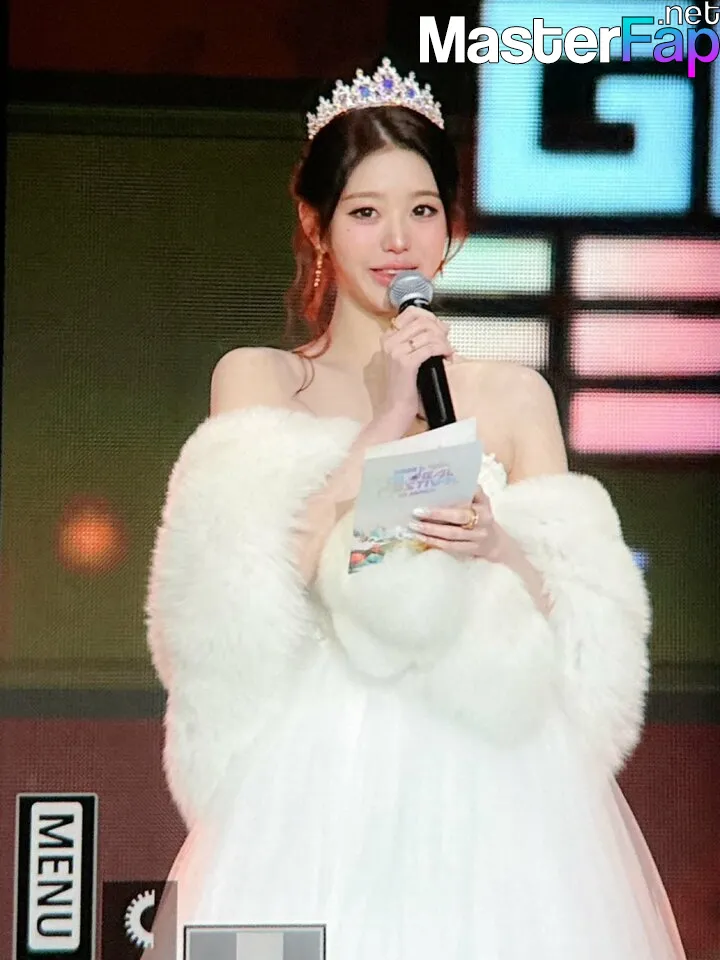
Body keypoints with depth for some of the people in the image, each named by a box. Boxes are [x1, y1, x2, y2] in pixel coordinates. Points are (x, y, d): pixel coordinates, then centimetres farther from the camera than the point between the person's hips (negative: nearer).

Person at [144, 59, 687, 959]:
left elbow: (576, 624, 5)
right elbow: (255, 585, -8)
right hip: (319, 783, -1)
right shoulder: (254, 378, 5)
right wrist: (387, 420, -10)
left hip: (486, 787, 1)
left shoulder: (514, 396, 7)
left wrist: (496, 548, -16)